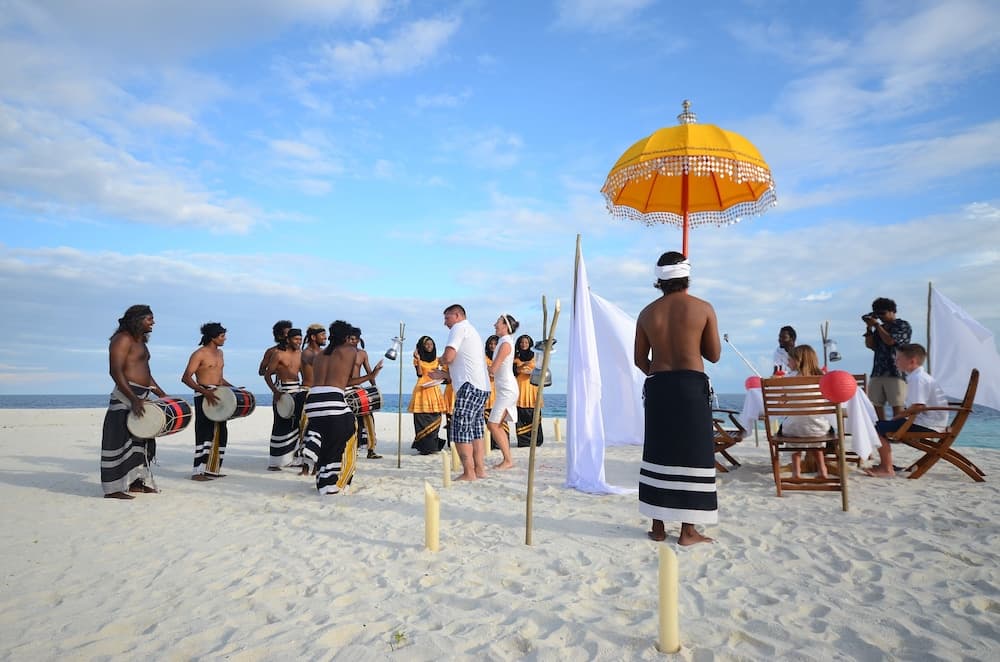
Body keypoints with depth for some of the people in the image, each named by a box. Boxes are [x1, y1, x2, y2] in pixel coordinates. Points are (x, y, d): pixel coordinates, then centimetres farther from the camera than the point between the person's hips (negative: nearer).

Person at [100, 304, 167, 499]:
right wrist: (133, 399, -28)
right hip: (126, 397, -10)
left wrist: (162, 395, 19)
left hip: (142, 397, 10)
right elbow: (115, 371, -20)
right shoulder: (122, 339, -10)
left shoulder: (141, 341, 19)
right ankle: (112, 489, -3)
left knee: (141, 440, 14)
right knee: (121, 441, -7)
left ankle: (135, 482, 23)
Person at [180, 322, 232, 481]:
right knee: (205, 432, -10)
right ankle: (198, 472, -5)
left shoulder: (219, 352, 15)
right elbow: (186, 378, -17)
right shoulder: (199, 354, -10)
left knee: (220, 433, 9)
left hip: (218, 396, 8)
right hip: (204, 396, -8)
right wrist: (204, 391, -29)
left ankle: (212, 469, 17)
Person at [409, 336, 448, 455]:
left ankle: (433, 446, 8)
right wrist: (418, 360, -16)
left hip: (434, 389, 4)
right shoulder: (418, 359, 2)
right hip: (422, 389, -4)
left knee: (434, 419, 1)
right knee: (422, 419, -7)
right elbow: (419, 374, -9)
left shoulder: (436, 359, 16)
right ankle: (424, 446, -4)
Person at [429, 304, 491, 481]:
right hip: (482, 386, 10)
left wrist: (440, 360, 7)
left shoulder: (459, 328, -1)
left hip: (470, 387, -10)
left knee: (460, 429, -8)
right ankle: (479, 469, 14)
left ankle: (469, 473, -9)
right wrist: (442, 375, 27)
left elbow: (449, 357, -15)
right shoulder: (472, 331, 29)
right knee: (475, 429, 12)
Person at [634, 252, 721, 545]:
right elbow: (714, 354, 1)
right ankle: (688, 530, 6)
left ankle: (658, 526, 16)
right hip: (692, 386, -3)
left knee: (658, 455, 10)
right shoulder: (703, 308, -3)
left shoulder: (647, 313, 5)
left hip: (657, 387, 3)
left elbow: (640, 360, 7)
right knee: (692, 456, 3)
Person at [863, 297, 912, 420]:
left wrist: (877, 325, -3)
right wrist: (869, 328, 2)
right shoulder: (880, 328, 19)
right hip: (878, 372, 6)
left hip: (896, 372, -6)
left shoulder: (903, 325, 2)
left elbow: (889, 341, -11)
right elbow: (870, 345, 11)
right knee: (877, 403, 4)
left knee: (897, 405, -6)